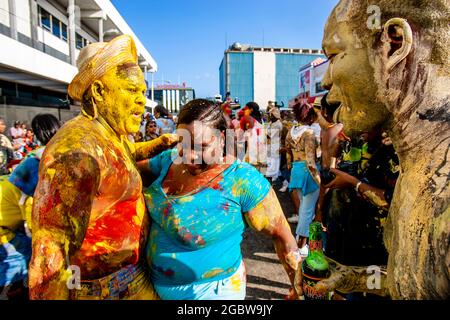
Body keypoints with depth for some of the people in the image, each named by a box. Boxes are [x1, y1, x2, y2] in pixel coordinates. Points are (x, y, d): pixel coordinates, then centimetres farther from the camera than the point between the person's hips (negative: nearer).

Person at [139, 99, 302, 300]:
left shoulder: (243, 180, -23)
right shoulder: (170, 159, -6)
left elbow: (281, 235, -17)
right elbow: (138, 169, 13)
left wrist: (300, 289, -13)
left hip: (210, 290, -5)